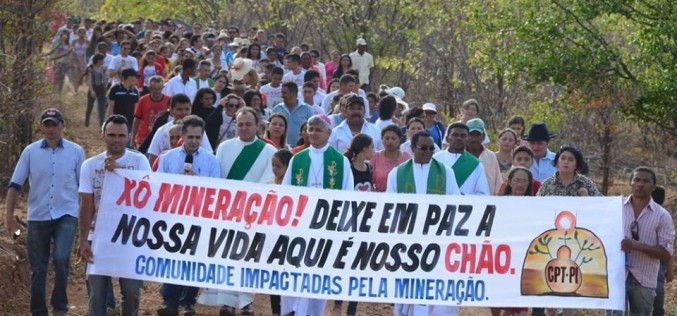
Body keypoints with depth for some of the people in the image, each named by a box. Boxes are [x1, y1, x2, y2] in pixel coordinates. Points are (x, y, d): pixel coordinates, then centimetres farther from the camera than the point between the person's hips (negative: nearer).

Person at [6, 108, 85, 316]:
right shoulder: (30, 152, 1)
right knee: (38, 269, 7)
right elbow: (15, 185, 2)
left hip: (66, 215, -2)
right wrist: (9, 215, -7)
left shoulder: (76, 152, 0)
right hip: (38, 218, 2)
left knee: (61, 258, -23)